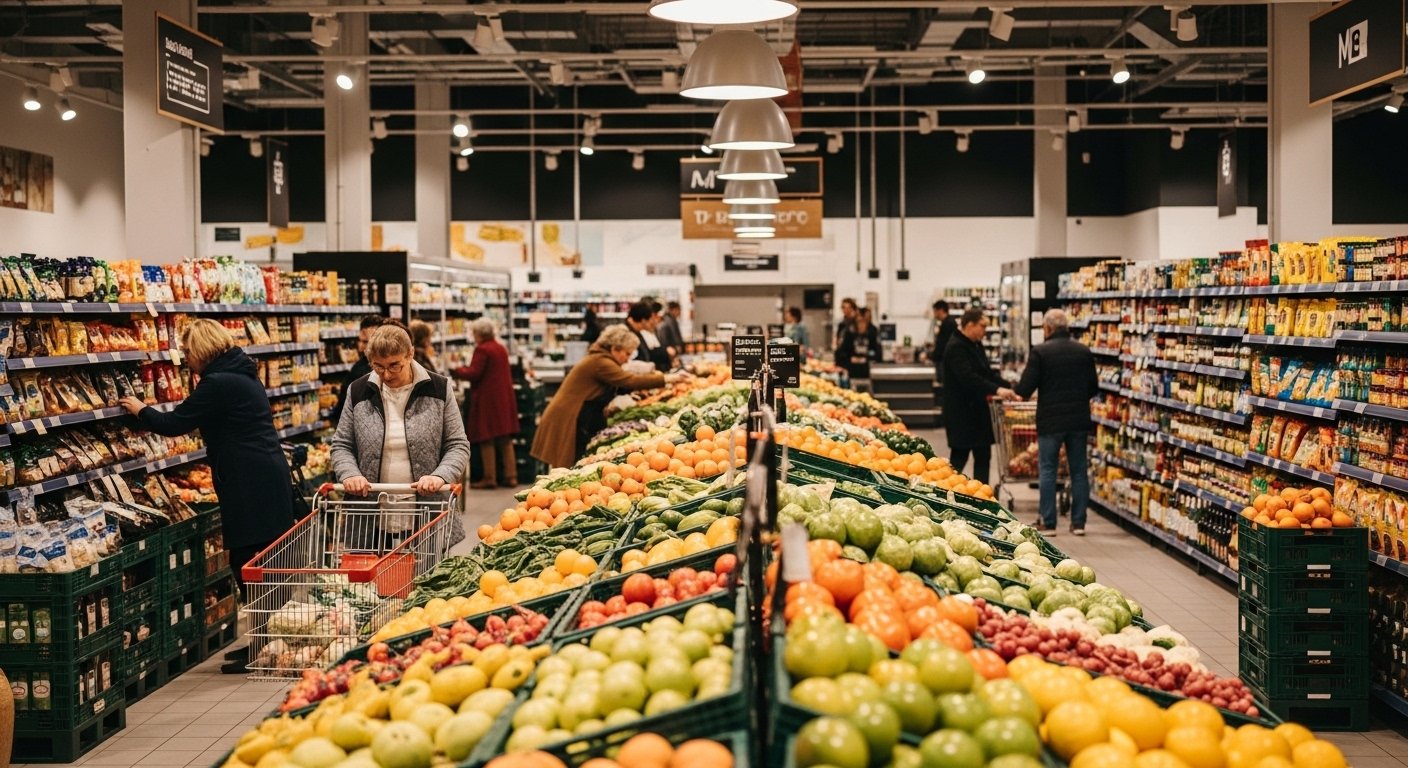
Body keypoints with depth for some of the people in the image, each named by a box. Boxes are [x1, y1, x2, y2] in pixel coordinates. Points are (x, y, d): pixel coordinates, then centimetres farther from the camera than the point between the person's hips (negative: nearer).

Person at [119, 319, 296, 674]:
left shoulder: (218, 384, -14)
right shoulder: (242, 376, 16)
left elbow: (173, 424, -9)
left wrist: (140, 410, 10)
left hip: (251, 487, -10)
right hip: (268, 481, 10)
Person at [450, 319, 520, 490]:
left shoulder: (482, 349, -12)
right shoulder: (501, 348, 14)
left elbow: (473, 374, -17)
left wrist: (454, 371, -3)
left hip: (487, 398, -8)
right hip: (504, 397, 8)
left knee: (486, 440, -1)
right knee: (506, 440, 11)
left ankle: (490, 478, 0)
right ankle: (511, 476, 11)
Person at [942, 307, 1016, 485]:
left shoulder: (976, 345, 14)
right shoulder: (956, 347, -17)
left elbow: (987, 372, 16)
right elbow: (968, 378, -29)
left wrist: (1008, 388, 1)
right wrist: (996, 390, -34)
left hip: (978, 410, 10)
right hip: (961, 412, -10)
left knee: (983, 456, 10)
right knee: (959, 457, -4)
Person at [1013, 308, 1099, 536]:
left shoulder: (1040, 352, -10)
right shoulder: (1084, 351, 4)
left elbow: (1025, 389, -11)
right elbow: (1094, 388, 10)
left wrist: (1014, 389, 11)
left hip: (1050, 420, -4)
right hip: (1079, 420, 4)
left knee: (1047, 470, 5)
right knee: (1079, 470, 10)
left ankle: (1048, 522, 5)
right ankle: (1078, 522, 13)